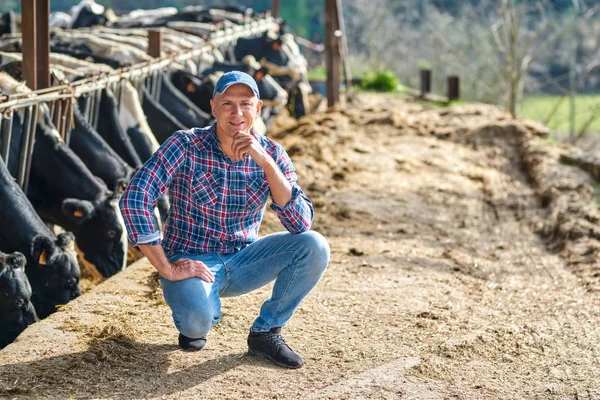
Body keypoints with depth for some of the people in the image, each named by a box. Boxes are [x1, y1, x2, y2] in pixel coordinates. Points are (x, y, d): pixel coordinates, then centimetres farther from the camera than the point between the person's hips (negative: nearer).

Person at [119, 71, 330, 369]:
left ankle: (265, 332, 0)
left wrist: (265, 162, -26)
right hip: (191, 264, -4)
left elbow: (301, 223, -16)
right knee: (198, 317, -37)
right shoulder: (186, 146, -15)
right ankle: (195, 322, 4)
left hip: (242, 261, 4)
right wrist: (168, 270, -24)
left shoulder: (272, 154, -4)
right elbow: (134, 200, -24)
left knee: (314, 246, -18)